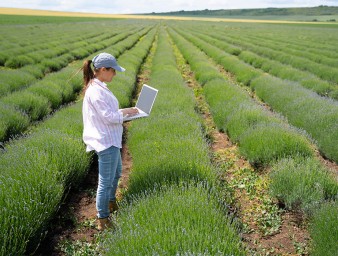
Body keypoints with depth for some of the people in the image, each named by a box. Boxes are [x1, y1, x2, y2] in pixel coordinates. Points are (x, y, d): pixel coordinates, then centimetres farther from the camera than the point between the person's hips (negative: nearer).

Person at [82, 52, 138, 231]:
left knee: (116, 173, 27)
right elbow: (109, 117, -23)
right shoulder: (96, 91, -23)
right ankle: (102, 220, 15)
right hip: (106, 142, -11)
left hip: (110, 140, 11)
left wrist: (123, 111, 6)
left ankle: (111, 203, 47)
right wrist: (125, 112, -7)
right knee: (106, 181, 0)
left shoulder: (98, 87, 9)